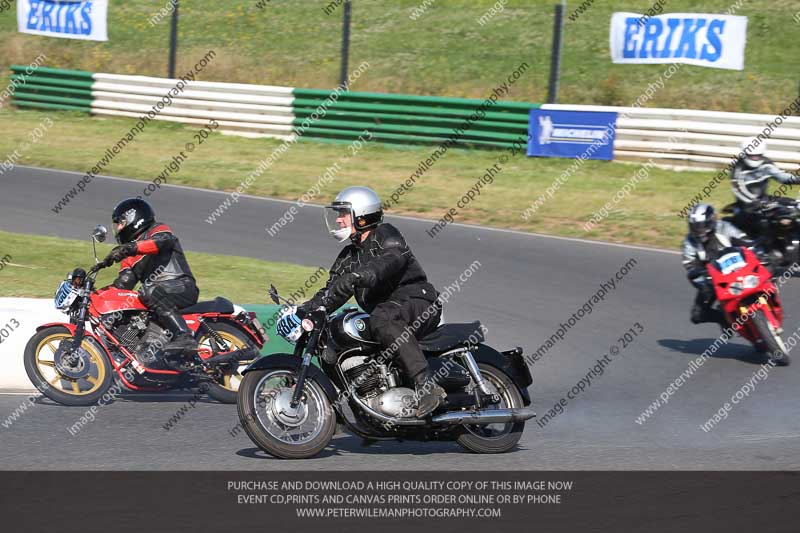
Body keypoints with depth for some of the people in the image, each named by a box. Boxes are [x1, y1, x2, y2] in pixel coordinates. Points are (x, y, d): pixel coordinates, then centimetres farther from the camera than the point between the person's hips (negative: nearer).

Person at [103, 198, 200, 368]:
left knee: (150, 292, -37)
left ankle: (184, 337, -48)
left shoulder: (157, 230, 5)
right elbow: (123, 283, 15)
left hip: (182, 286, -8)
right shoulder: (130, 258, 27)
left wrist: (130, 248, -34)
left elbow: (164, 241, -20)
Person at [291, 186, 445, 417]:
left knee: (382, 320, -38)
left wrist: (364, 274, -44)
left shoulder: (385, 234, -7)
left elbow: (394, 258, -29)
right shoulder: (348, 257, 18)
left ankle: (426, 386, -45)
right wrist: (304, 310, -6)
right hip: (383, 309, 9)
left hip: (418, 304, -9)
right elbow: (330, 292, 12)